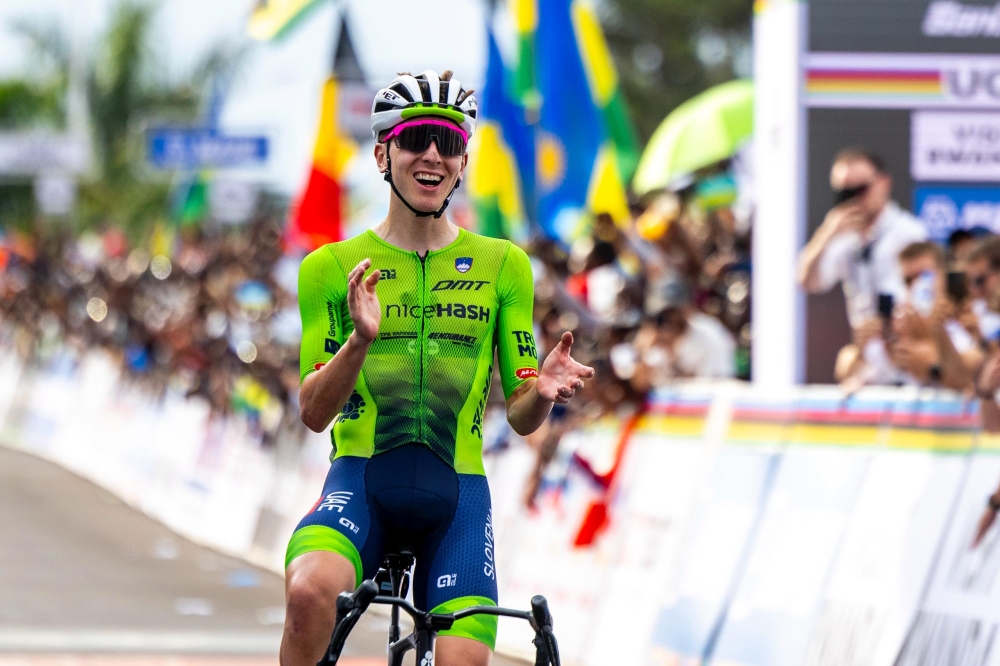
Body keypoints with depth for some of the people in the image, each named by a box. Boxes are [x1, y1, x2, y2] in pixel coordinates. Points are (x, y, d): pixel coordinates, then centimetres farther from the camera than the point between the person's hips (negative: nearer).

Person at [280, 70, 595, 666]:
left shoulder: (503, 266, 9)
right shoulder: (332, 268, 5)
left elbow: (520, 417, 8)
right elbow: (315, 413, -2)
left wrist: (542, 393, -16)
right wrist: (361, 340, -21)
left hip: (457, 493, 2)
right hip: (361, 482, -2)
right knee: (310, 591, -33)